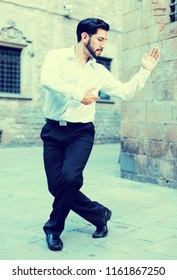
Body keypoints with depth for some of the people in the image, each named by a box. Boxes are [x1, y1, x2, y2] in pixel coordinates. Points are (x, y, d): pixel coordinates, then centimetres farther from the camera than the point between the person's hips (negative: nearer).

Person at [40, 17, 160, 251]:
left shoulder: (100, 72, 11)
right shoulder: (57, 56, 0)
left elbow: (125, 92, 18)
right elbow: (47, 79, -21)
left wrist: (145, 70, 14)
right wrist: (79, 95, -20)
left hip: (81, 132, 1)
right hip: (53, 131, -1)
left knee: (69, 178, -23)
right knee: (57, 186, -3)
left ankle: (54, 228, 3)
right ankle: (100, 214, 21)